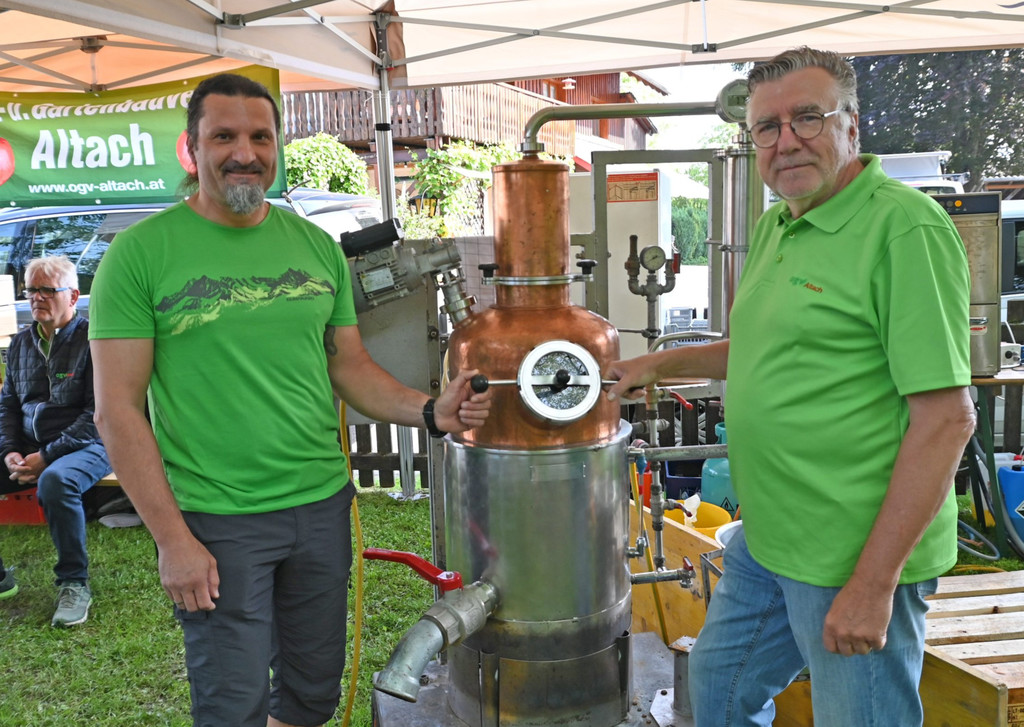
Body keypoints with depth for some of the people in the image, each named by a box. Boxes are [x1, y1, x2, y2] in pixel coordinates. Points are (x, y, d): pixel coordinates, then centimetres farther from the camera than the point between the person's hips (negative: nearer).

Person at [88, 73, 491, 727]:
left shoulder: (317, 247, 5)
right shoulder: (140, 254, -8)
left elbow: (349, 365, 9)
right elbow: (119, 409, -9)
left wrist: (429, 411, -9)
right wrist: (172, 538, -13)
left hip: (323, 503, 5)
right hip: (217, 523, -4)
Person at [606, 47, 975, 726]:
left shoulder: (907, 227, -18)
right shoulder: (776, 225, 10)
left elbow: (947, 416, -22)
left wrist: (874, 581, -23)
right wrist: (660, 363, 21)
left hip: (857, 557, -8)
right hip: (766, 539, 9)